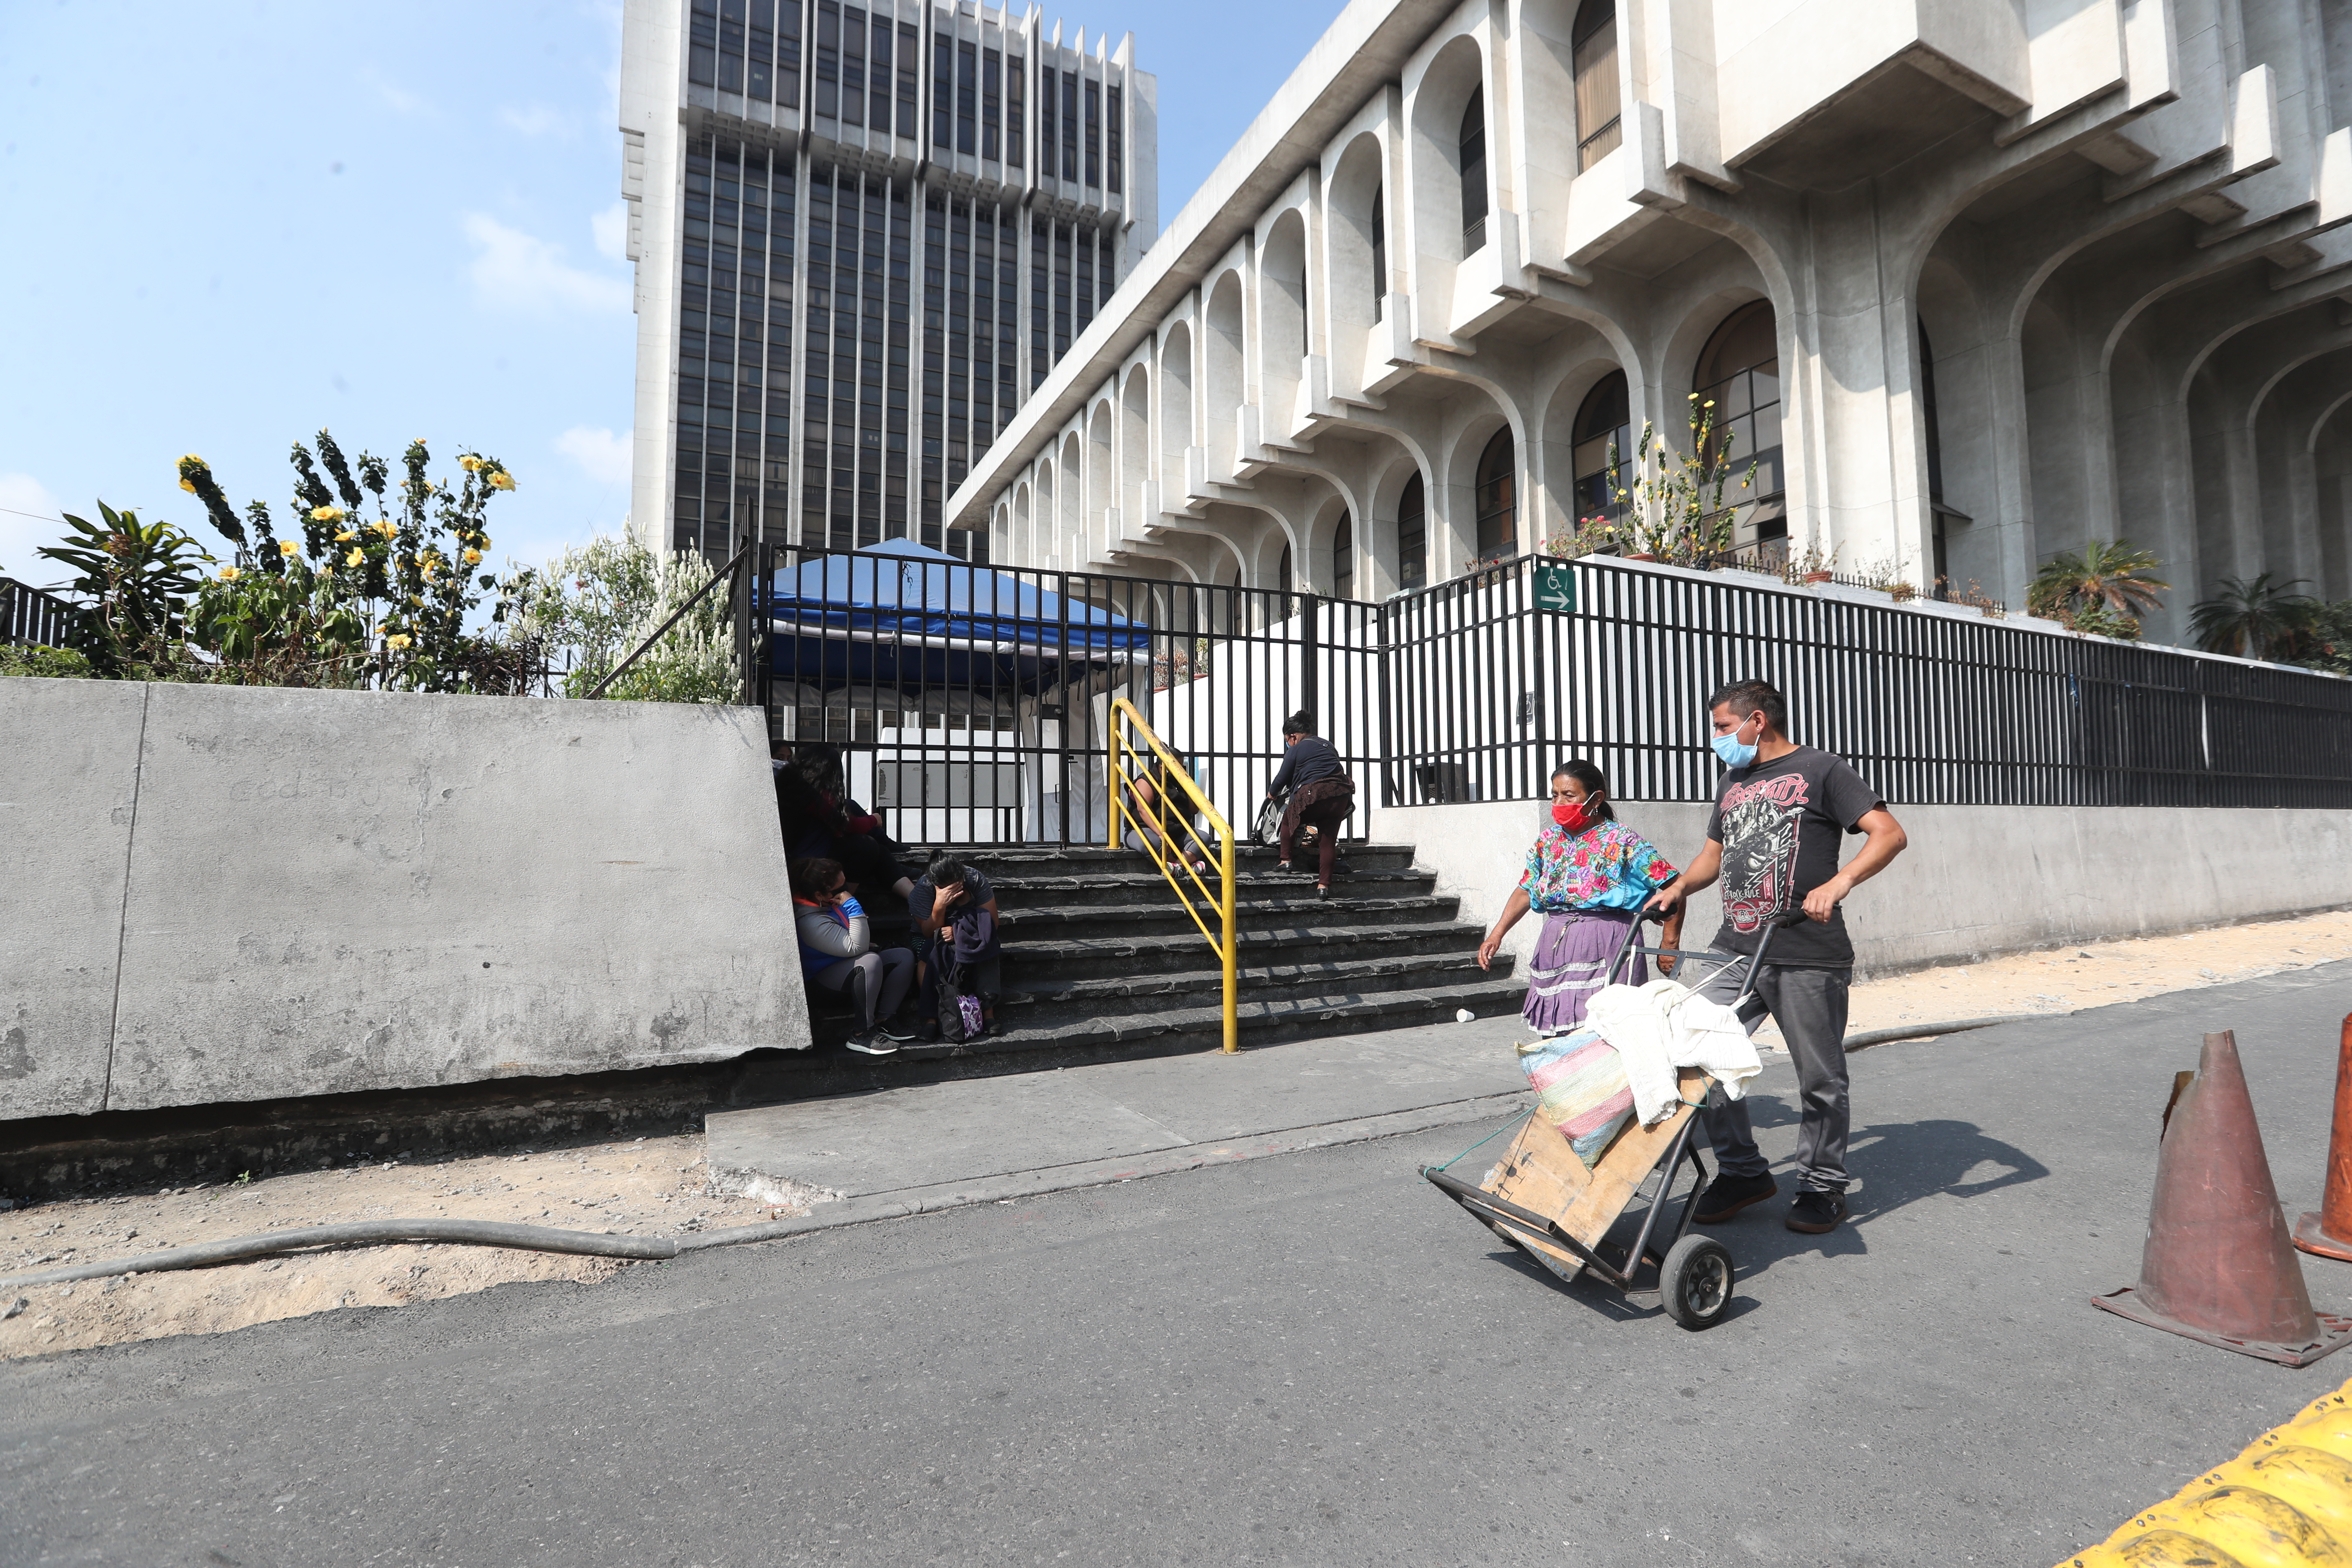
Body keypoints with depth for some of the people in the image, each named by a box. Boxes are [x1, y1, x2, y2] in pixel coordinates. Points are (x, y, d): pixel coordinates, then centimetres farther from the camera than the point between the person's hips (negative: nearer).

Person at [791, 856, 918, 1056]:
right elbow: (857, 948, -31)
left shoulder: (829, 901, -2)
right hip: (827, 975, -9)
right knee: (871, 961, -38)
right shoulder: (811, 923, -31)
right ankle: (864, 1034, -30)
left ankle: (884, 1021, -10)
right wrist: (852, 906, -34)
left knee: (905, 957, -5)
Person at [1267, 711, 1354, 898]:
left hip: (1314, 794, -5)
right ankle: (1324, 884, 5)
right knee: (1328, 839, 8)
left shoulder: (1296, 750, 5)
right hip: (1340, 795, 6)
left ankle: (1286, 860, 19)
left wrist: (1272, 794, 30)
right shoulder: (1327, 745, 23)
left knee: (1289, 819, 21)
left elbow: (1283, 779, 11)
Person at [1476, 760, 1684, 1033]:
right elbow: (1525, 892, 15)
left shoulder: (1622, 840, -5)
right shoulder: (1548, 839, 11)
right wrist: (1496, 935, 5)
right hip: (1555, 946, 5)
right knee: (1556, 1037, 4)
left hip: (1606, 948, -5)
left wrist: (1670, 944, -6)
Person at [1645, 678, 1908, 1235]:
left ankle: (1822, 1186, 25)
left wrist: (1839, 882, -25)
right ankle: (1742, 1172, 16)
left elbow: (1890, 833, -9)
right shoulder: (1732, 781, 20)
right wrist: (1679, 888, 11)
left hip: (1808, 957, -6)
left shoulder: (1820, 770, -1)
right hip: (1736, 949, 6)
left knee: (1820, 1079, 6)